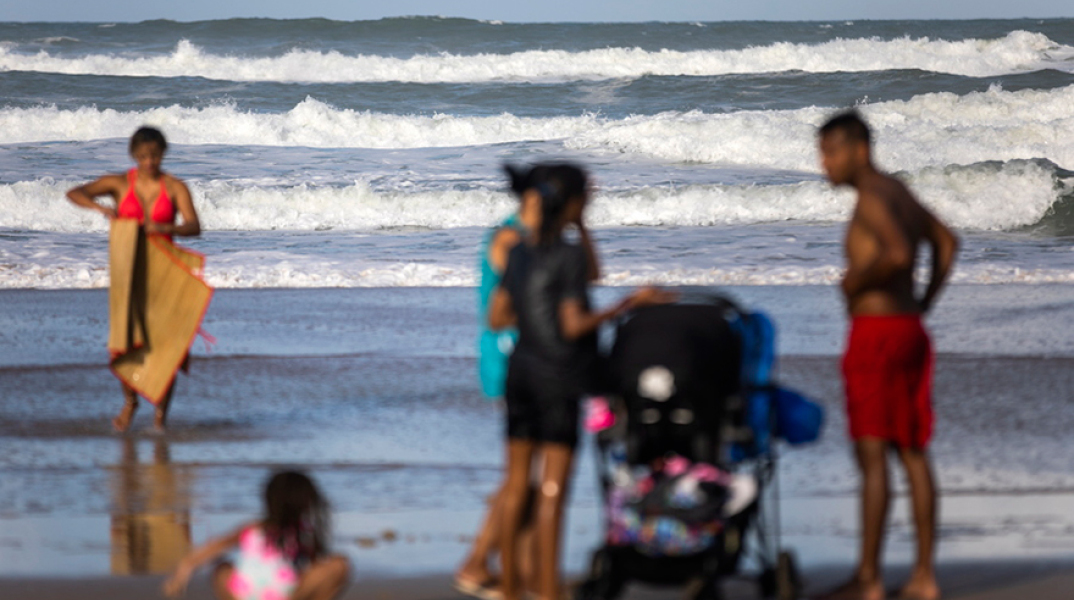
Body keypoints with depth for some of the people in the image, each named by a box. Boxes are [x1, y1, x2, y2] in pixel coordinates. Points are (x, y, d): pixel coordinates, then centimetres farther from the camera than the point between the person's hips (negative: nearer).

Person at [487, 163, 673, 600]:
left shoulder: (520, 251, 6)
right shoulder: (571, 256, -14)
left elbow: (496, 318, 9)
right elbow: (574, 326, -17)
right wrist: (630, 303, -12)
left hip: (520, 372, 7)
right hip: (559, 381, -7)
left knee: (516, 485, 11)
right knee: (551, 490, -5)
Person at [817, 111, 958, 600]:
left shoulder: (871, 198, -14)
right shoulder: (898, 192, 16)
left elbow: (898, 253, -31)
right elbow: (946, 241, 30)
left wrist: (857, 280, -15)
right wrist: (926, 301, 23)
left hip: (876, 333, -10)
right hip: (910, 329, 10)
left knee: (871, 455, -8)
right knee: (912, 454, 10)